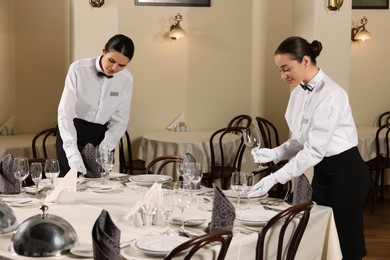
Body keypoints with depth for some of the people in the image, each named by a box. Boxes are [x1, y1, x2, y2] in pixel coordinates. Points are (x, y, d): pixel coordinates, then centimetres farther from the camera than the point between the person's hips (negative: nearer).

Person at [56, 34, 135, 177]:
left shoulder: (126, 80, -10)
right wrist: (73, 152, -33)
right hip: (72, 133, -2)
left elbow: (119, 121, -4)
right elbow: (65, 112, -23)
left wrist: (103, 150, -17)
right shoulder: (78, 69, -20)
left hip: (102, 136, 3)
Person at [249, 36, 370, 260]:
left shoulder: (330, 95, -23)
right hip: (321, 172, 8)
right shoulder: (299, 91, 4)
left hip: (346, 173, -8)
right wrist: (274, 153, -7)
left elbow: (315, 150, -26)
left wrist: (275, 179, -27)